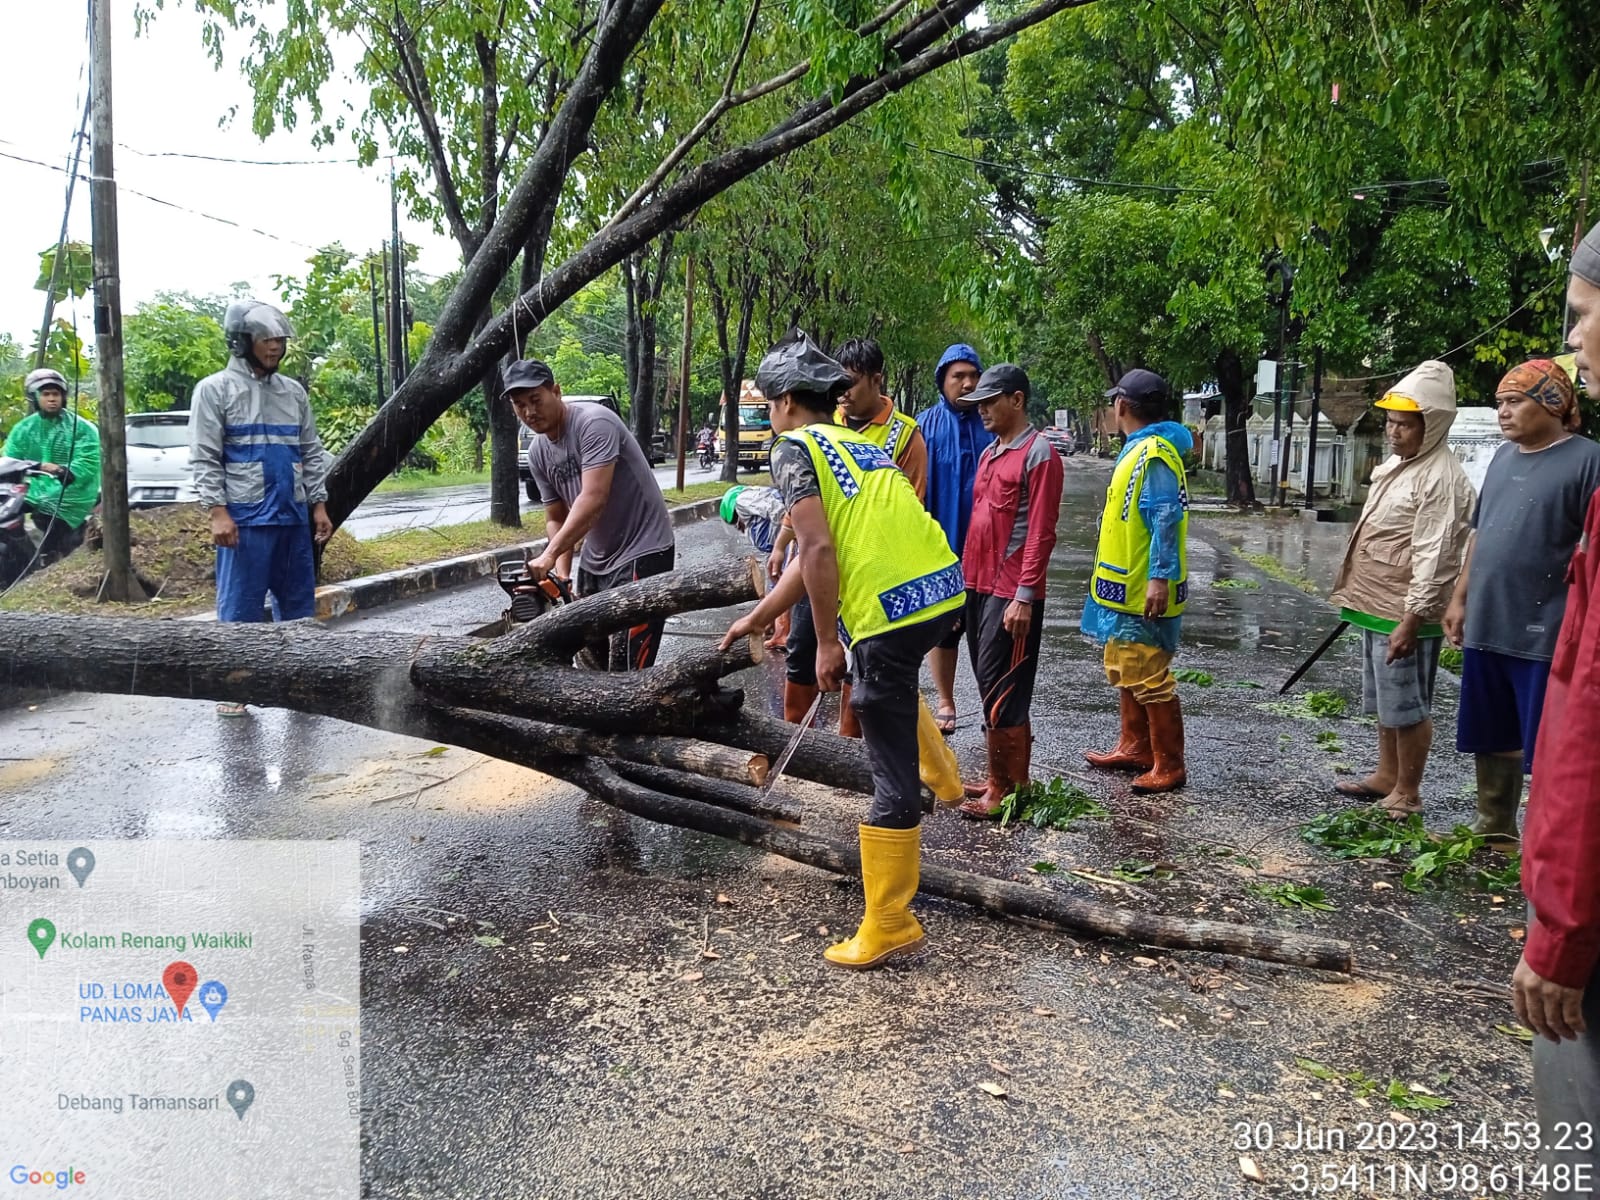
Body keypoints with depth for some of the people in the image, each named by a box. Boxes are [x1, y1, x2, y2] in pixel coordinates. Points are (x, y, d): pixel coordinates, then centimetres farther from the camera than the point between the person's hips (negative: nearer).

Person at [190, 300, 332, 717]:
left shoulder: (293, 392, 14)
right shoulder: (215, 390, -2)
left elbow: (311, 453, 16)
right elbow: (205, 458, -7)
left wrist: (318, 505, 10)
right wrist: (219, 511, -15)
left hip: (293, 517, 6)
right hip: (244, 519, -5)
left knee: (299, 603, 10)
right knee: (240, 607, -2)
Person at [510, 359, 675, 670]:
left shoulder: (594, 422, -20)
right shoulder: (538, 452, 5)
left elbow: (593, 500, -30)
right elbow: (556, 518, 9)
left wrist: (550, 555, -36)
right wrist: (561, 574, -7)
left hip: (642, 552, -9)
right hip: (595, 559, 9)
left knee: (626, 669, -14)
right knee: (590, 656, 13)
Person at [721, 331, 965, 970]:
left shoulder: (795, 448, 0)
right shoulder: (862, 444, 25)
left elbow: (818, 550, -13)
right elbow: (812, 556, 29)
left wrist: (827, 643, -5)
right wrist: (756, 618, 35)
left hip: (894, 612, -9)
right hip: (945, 589, 9)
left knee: (892, 773, -1)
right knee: (891, 678, 40)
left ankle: (888, 926, 9)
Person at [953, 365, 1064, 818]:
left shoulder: (1039, 454, -10)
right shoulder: (989, 453, 16)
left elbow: (1041, 532, -15)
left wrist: (1025, 596, -19)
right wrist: (967, 579, 15)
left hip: (1010, 594, -9)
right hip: (978, 587, 9)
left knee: (1001, 692, -4)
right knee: (992, 687, 13)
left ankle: (1007, 789, 5)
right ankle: (1005, 778, 23)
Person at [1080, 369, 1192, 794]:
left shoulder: (1155, 454, -17)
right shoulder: (1137, 449, 14)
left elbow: (1167, 519, -24)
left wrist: (1160, 579, -28)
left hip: (1144, 593, -11)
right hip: (1125, 588, 11)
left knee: (1148, 679, -5)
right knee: (1123, 673, 19)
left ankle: (1169, 766, 5)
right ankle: (1135, 748, 30)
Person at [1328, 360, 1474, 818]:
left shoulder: (1441, 478, -18)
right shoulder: (1396, 464, 13)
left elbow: (1434, 558, -22)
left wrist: (1410, 621, -24)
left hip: (1405, 614, -10)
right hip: (1376, 608, 10)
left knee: (1407, 707, 0)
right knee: (1383, 702, 20)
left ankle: (1407, 793, 12)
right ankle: (1386, 776, 33)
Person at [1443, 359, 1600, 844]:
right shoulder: (1504, 456, 13)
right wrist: (1460, 598, 15)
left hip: (1545, 633, -7)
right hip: (1486, 626, 7)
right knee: (1492, 738, 17)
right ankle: (1494, 828, 31)